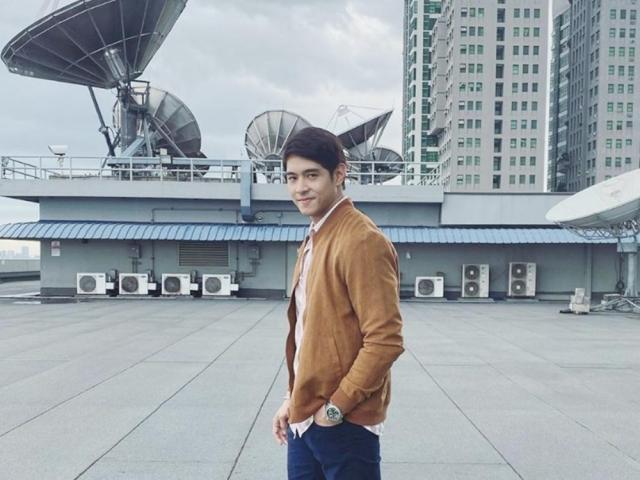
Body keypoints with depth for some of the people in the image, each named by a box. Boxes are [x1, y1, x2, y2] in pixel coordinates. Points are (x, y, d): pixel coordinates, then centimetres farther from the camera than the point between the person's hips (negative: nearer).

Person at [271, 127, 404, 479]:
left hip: (345, 424, -8)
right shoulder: (312, 241, 10)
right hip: (305, 419, 8)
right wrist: (294, 399, 14)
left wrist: (336, 407, -16)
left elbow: (385, 340, -21)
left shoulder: (362, 241, -17)